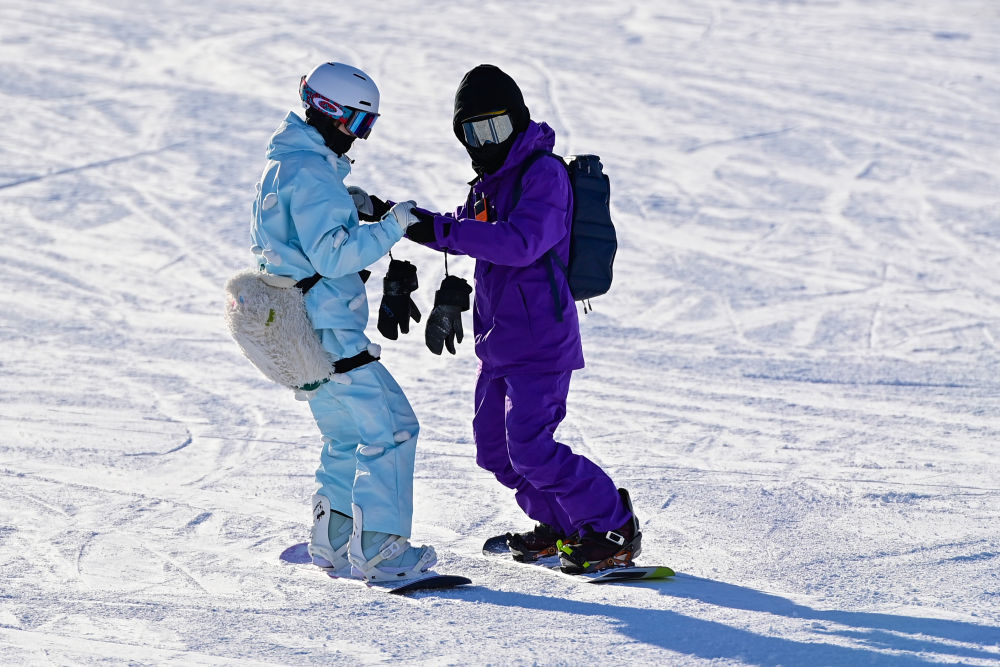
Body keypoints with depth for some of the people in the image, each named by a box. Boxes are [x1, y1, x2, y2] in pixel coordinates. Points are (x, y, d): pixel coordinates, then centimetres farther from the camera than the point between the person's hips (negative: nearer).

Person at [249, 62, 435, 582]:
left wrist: (346, 205, 14)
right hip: (327, 328, -11)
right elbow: (332, 255, -25)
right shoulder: (310, 173, -18)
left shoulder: (282, 165, 14)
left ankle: (332, 543, 23)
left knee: (349, 433, 20)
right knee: (390, 427, -9)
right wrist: (390, 226, -22)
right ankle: (376, 549, -10)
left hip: (299, 329, 11)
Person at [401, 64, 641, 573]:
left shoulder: (544, 174, -15)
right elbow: (478, 243, 29)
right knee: (495, 448, 13)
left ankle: (614, 531, -3)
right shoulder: (490, 182, 14)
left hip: (539, 340, -10)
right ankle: (561, 527, 27)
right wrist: (451, 295, 15)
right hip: (498, 341, 10)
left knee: (529, 448, -14)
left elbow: (522, 243, -30)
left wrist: (441, 230, -34)